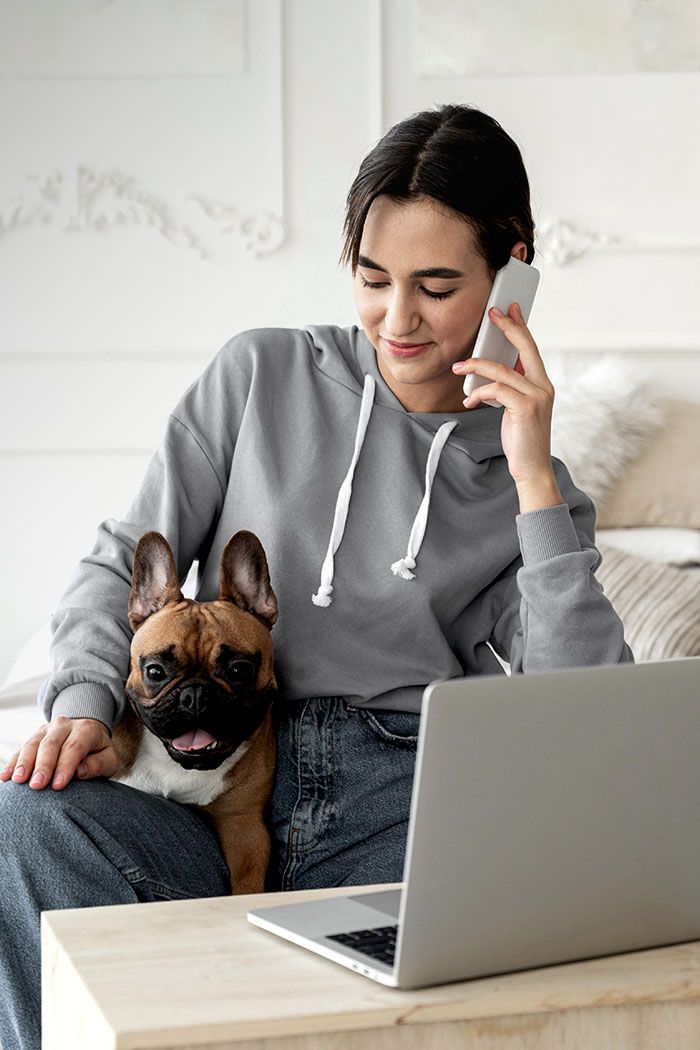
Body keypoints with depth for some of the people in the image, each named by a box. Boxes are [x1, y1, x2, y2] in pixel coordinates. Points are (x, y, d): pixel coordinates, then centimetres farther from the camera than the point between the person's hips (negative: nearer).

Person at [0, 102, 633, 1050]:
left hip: (408, 812, 0)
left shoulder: (527, 478, 11)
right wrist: (82, 702, -8)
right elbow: (124, 563, 12)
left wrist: (535, 484, -6)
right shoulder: (261, 375, 12)